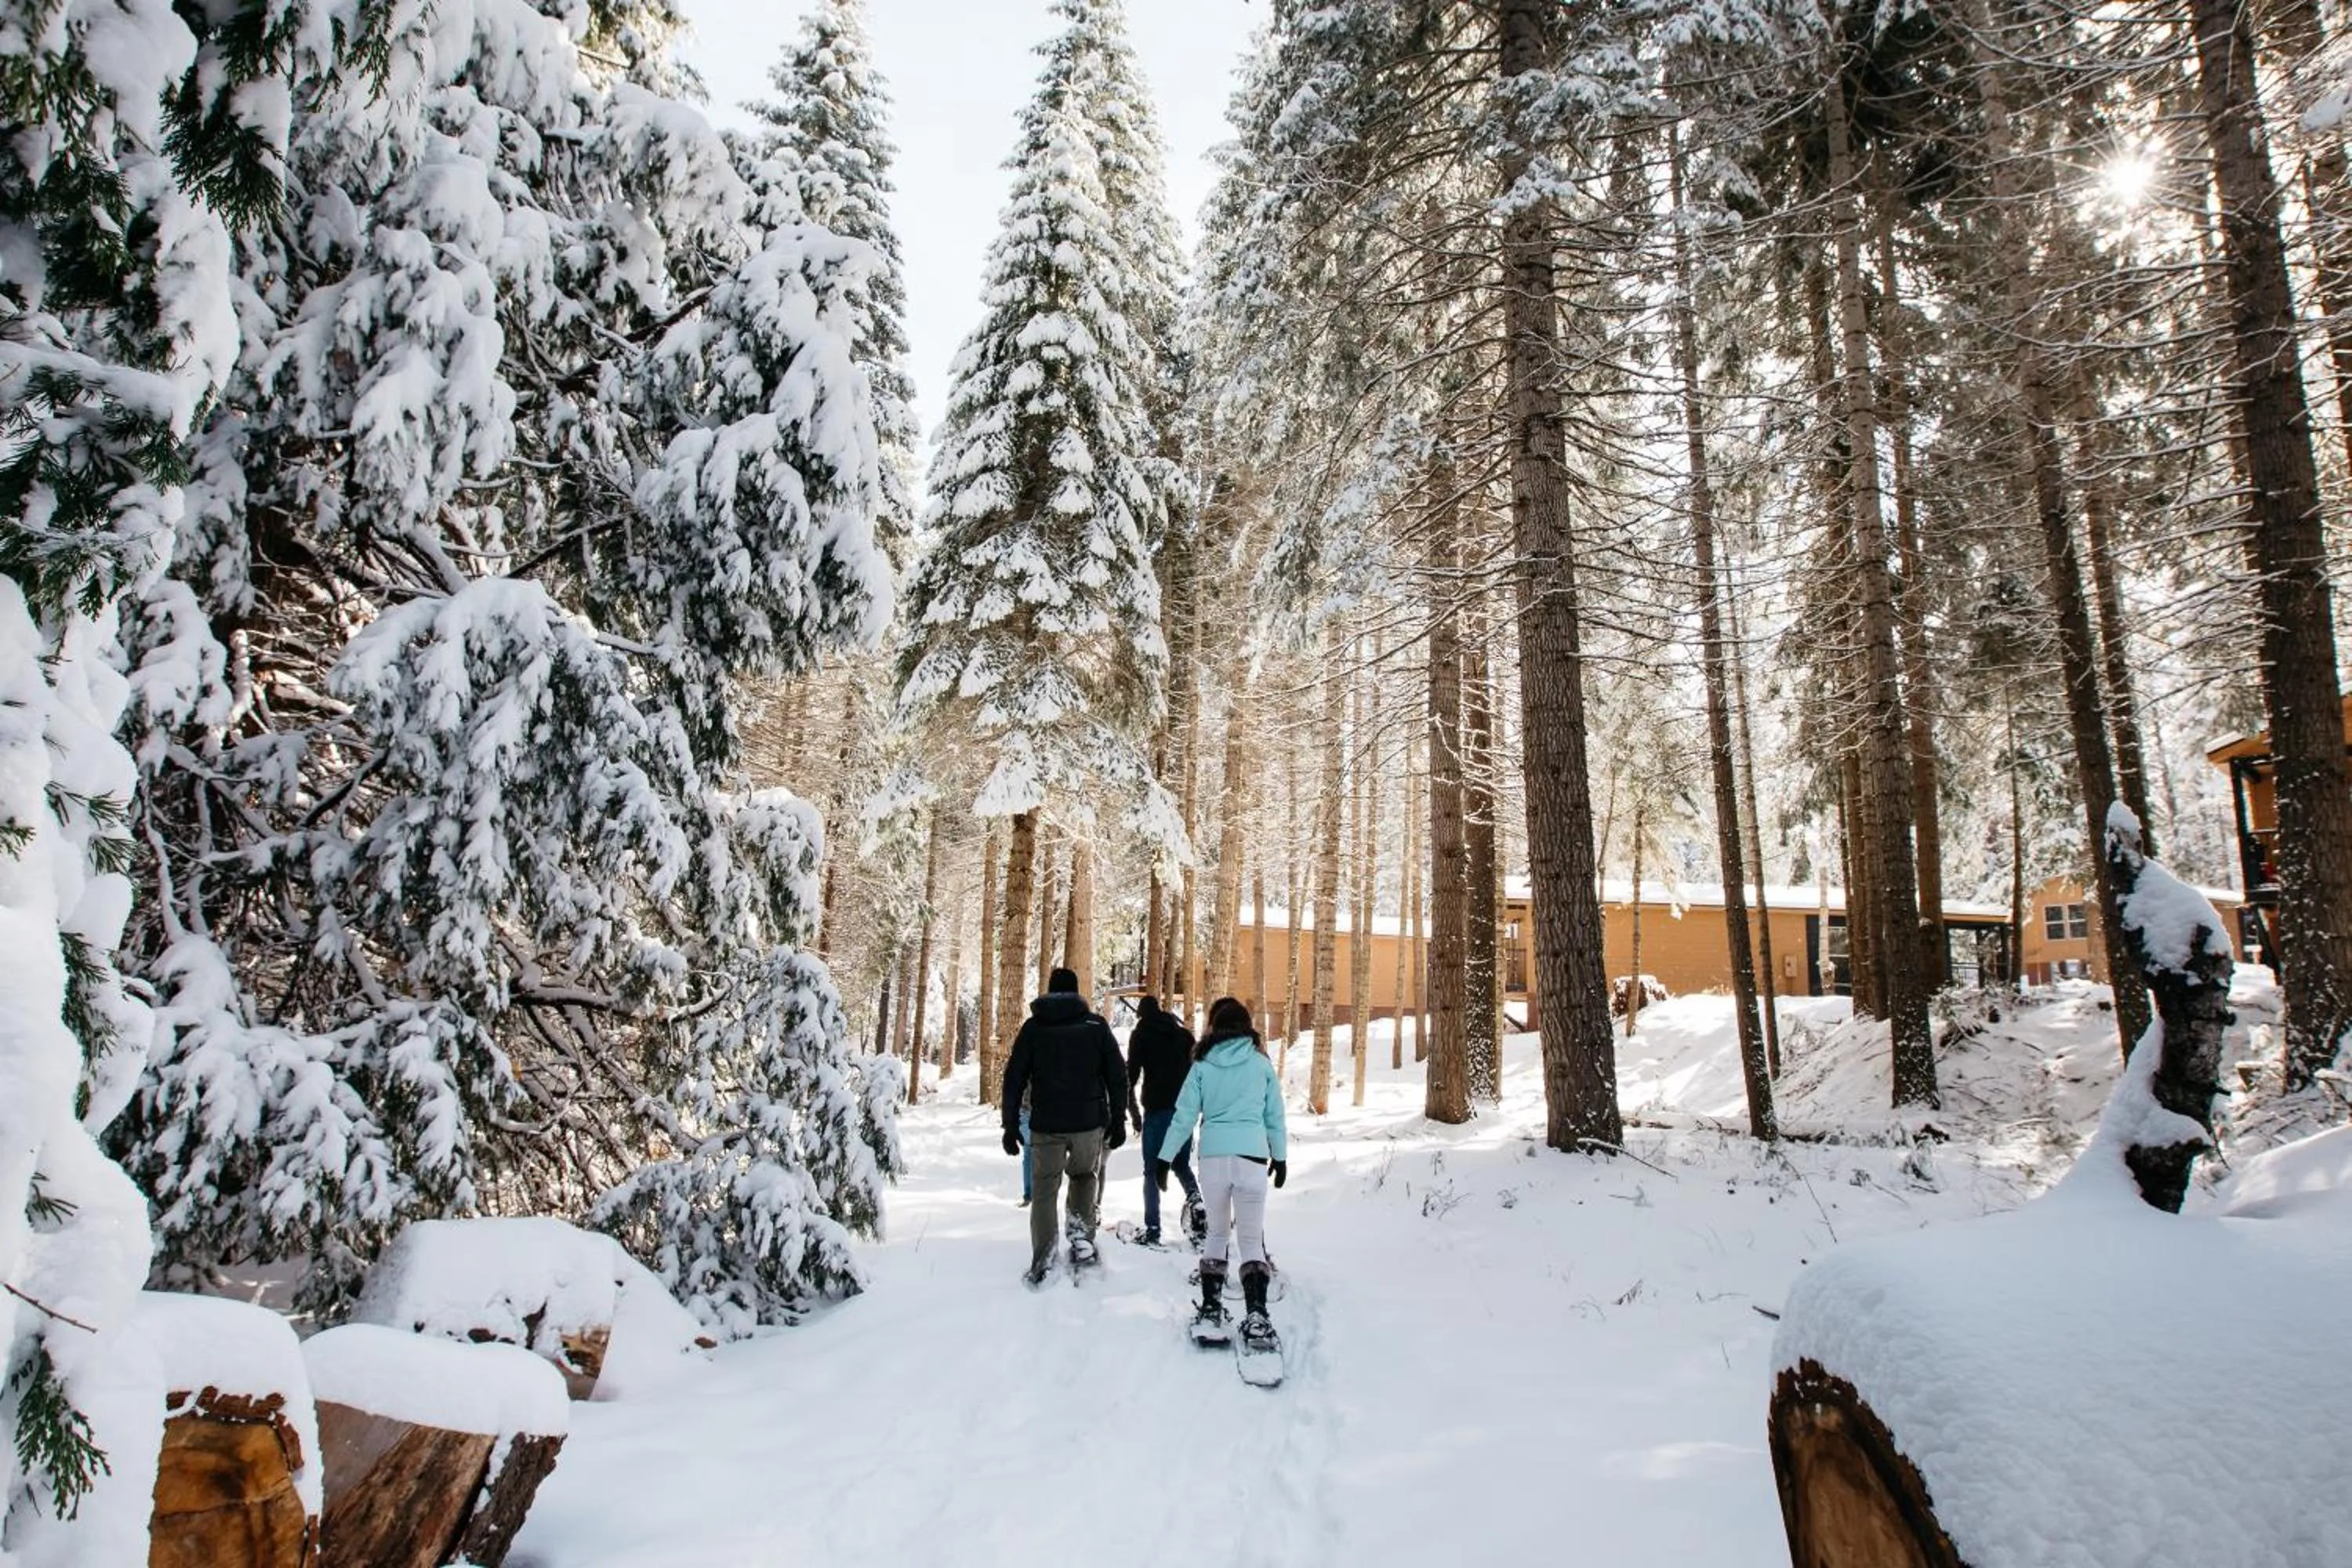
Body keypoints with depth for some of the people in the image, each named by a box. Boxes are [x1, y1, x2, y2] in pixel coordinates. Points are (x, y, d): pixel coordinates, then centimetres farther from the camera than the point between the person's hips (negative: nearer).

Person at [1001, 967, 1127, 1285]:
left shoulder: (1033, 1027, 5)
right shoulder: (1096, 1025, 4)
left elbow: (1014, 1078, 2)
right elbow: (1117, 1076, 2)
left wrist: (1011, 1125, 7)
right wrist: (1117, 1121, 7)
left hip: (1046, 1124, 0)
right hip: (1090, 1122, 0)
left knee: (1045, 1190, 9)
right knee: (1086, 1174, 24)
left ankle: (1042, 1264, 4)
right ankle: (1082, 1232, 6)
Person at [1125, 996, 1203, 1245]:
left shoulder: (1141, 1034, 4)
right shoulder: (1182, 1032, 15)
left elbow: (1132, 1073, -3)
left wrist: (1133, 1110, 2)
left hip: (1157, 1108, -4)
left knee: (1152, 1171, 3)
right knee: (1181, 1163, 18)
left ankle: (1153, 1230, -5)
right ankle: (1194, 1195, -12)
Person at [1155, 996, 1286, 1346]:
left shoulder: (1203, 1065, 5)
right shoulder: (1261, 1064, 5)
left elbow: (1185, 1114, 5)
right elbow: (1275, 1116, 10)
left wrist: (1165, 1156, 12)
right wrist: (1281, 1157, 21)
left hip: (1213, 1155, 1)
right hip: (1253, 1155, -1)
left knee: (1217, 1233, 18)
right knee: (1251, 1238, 4)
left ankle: (1210, 1310, 13)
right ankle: (1255, 1315, -9)